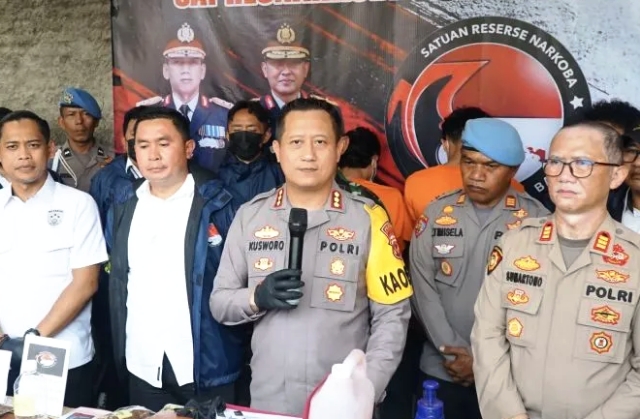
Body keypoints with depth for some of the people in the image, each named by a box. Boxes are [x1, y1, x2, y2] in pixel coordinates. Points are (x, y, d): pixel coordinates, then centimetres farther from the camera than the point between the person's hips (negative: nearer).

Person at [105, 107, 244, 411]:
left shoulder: (217, 204, -9)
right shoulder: (123, 205, 6)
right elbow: (115, 279, 12)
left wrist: (234, 349, -8)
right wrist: (117, 349, 10)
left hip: (208, 367, -4)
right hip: (142, 368, 4)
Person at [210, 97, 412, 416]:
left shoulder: (367, 219, -5)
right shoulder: (249, 216, 0)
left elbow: (391, 316, -4)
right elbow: (219, 303, 4)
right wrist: (256, 298, -16)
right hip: (267, 400, 2)